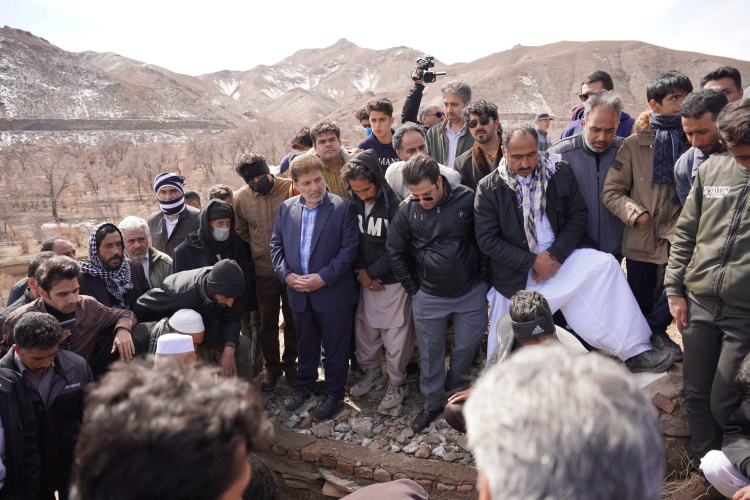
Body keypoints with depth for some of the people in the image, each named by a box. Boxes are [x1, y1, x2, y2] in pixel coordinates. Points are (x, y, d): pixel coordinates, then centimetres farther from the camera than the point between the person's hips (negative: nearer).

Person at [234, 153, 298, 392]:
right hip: (264, 271, 2)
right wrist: (259, 250, 10)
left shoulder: (290, 188, -13)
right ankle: (272, 366, 32)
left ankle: (289, 363, 33)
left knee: (293, 320, 13)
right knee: (267, 322, 14)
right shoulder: (241, 197, -4)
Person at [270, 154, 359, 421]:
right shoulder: (285, 208, 6)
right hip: (298, 294, 4)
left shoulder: (343, 207, -9)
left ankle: (334, 394, 28)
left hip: (333, 294, -4)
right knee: (305, 346, 20)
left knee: (335, 348, 9)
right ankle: (305, 388, 40)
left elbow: (349, 248, -12)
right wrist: (286, 275, -7)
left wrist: (323, 277, -18)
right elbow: (276, 244, 8)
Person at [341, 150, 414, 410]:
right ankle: (372, 371, 39)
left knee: (395, 335, 4)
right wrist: (361, 271, -5)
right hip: (365, 280, 5)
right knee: (364, 328, 16)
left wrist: (371, 272, -11)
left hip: (393, 281, -5)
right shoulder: (353, 204, 0)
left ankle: (397, 383, 23)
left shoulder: (395, 204, -17)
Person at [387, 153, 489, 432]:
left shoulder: (467, 199, -11)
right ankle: (432, 403, 31)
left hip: (471, 293, 0)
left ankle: (455, 388, 38)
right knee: (430, 352, 11)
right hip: (428, 297, 1)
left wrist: (483, 278, 1)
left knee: (468, 345, 10)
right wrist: (413, 288, 4)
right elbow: (395, 252, 4)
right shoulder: (407, 210, -8)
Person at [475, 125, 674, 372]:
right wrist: (532, 262, -15)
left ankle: (635, 352, -20)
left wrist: (555, 254, -14)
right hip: (518, 272, -1)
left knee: (606, 264, -23)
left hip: (561, 257, 2)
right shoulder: (489, 188, -7)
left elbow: (578, 215, 0)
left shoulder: (560, 172, -1)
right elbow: (487, 240, -8)